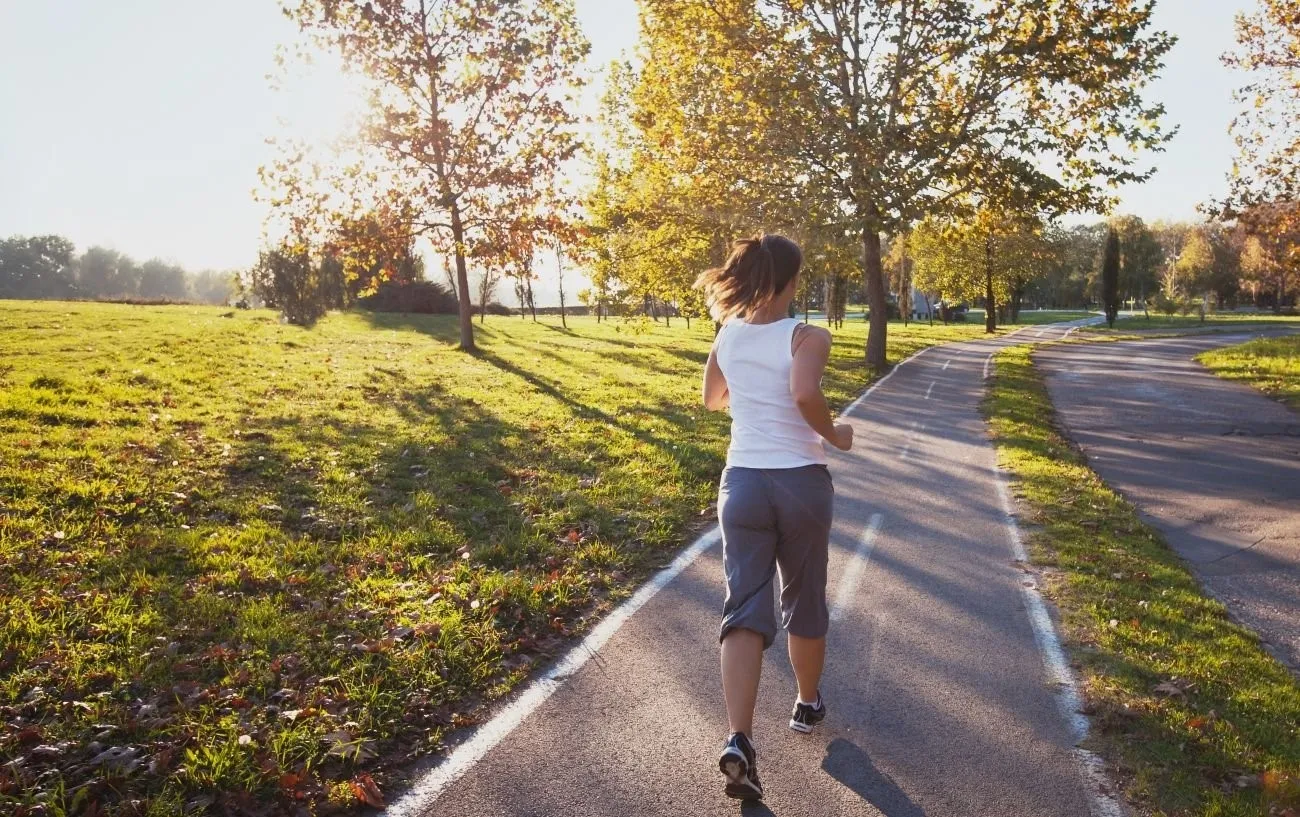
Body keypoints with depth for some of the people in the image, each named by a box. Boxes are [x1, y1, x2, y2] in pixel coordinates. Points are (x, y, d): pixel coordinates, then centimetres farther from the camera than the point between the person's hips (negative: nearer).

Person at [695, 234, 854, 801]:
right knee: (805, 600, 19)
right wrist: (833, 435, -13)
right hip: (802, 483, -3)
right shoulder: (808, 337, -11)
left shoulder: (727, 337, 5)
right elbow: (804, 393, -30)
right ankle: (808, 704, 40)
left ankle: (738, 742, -13)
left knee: (744, 609, 0)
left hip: (742, 482, 3)